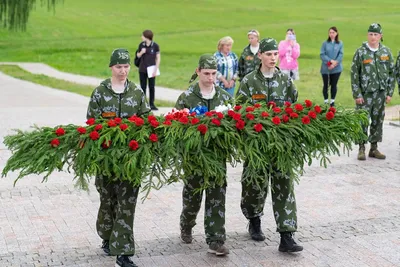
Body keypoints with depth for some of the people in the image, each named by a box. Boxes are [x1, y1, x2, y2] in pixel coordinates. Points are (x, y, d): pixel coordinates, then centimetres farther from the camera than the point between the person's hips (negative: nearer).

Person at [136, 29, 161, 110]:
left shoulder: (155, 46, -8)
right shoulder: (141, 45, 1)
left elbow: (158, 58, -3)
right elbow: (138, 56, 10)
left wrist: (156, 69, -8)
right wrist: (141, 52, -12)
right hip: (142, 69, 2)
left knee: (152, 87, 6)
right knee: (143, 86, 6)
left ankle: (152, 104, 15)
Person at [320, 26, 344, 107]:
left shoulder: (340, 43, 3)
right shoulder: (325, 43, 1)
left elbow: (341, 54, -4)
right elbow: (322, 55, -6)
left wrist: (335, 62, -19)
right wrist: (330, 61, -17)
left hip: (336, 68, 1)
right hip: (325, 68, -1)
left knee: (334, 85, 8)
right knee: (326, 85, 4)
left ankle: (332, 101, 20)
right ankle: (326, 102, 14)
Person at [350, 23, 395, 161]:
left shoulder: (386, 51, 5)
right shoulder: (360, 52, -4)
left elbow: (392, 73, 9)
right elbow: (354, 74, -5)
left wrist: (389, 92, 3)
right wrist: (357, 94, -9)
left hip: (381, 93, 3)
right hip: (365, 93, -3)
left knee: (378, 121, 8)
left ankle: (374, 148, 19)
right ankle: (361, 149, 8)